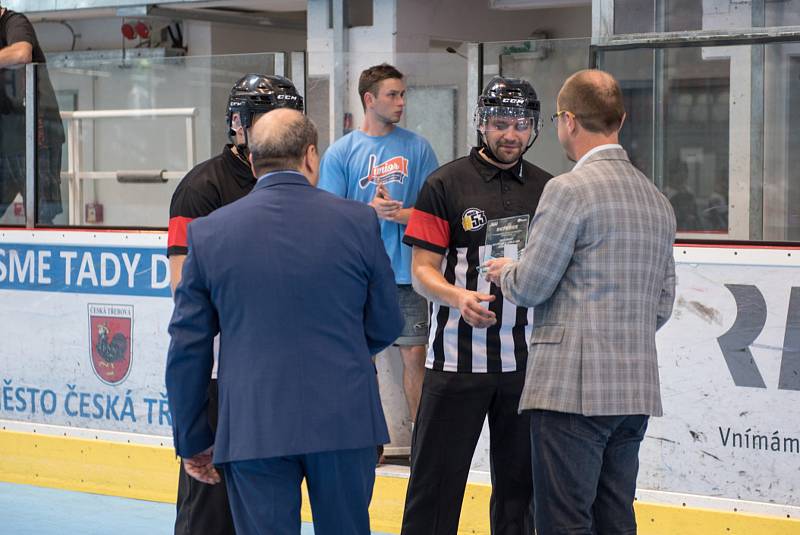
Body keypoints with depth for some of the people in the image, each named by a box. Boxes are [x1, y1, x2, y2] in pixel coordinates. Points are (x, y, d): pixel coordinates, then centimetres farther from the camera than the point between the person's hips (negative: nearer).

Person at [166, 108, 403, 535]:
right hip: (345, 420, 0)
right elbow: (385, 327, 6)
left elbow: (187, 348, 2)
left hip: (251, 430, 0)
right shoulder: (358, 222, -3)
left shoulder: (208, 233, -1)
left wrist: (193, 441, 11)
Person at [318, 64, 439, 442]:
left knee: (414, 354, -1)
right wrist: (371, 209, -16)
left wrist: (394, 213, -13)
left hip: (407, 272, 0)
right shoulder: (341, 152, 3)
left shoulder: (418, 148, 4)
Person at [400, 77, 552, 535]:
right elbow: (423, 270, -4)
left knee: (519, 482, 11)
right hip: (457, 358, -4)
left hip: (526, 360, 4)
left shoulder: (546, 189, 10)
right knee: (436, 480, -4)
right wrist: (459, 298, -23)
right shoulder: (446, 184, -2)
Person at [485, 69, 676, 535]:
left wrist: (506, 272, 12)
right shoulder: (658, 200, 14)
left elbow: (530, 287, -9)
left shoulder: (570, 189, -11)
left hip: (574, 387, -8)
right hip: (638, 390, 8)